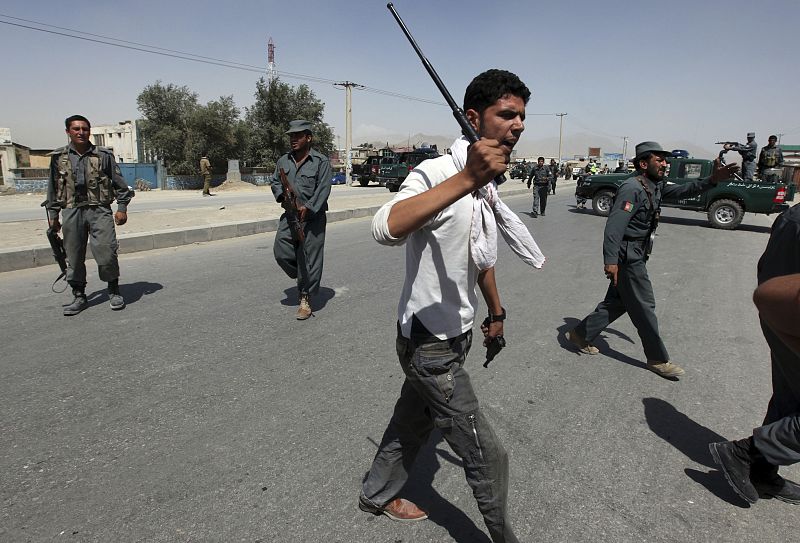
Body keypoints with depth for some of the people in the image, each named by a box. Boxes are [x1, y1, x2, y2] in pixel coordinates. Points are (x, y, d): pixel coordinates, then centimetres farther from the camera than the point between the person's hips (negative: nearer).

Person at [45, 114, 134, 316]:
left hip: (99, 210, -2)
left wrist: (122, 207, -2)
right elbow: (53, 188, 14)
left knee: (106, 252, -8)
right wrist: (52, 215, 13)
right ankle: (79, 296, 20)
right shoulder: (59, 157, 9)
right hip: (71, 212, 2)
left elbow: (119, 183, 5)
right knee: (74, 256, 7)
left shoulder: (104, 155, 3)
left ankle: (114, 291, 11)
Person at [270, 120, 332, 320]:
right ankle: (303, 279, 21)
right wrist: (282, 196, -6)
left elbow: (323, 189, -12)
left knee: (310, 256, -4)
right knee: (281, 251, -7)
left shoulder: (321, 161, -3)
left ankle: (306, 299, 8)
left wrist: (308, 208, -24)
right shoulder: (283, 161, 13)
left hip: (313, 217, -5)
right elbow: (274, 181, 16)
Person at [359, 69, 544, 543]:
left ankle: (378, 494, 51)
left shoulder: (490, 188, 5)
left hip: (454, 337, 9)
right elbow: (385, 229, -43)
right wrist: (466, 179, -48)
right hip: (430, 344, -9)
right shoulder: (437, 173, -23)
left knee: (414, 422, 26)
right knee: (488, 455, 5)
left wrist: (496, 311, 26)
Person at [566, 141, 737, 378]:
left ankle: (580, 335, 24)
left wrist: (712, 180, 5)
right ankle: (658, 359, 15)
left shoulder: (656, 186, 11)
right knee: (644, 307, 1)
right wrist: (610, 260, -33)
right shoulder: (633, 188, -19)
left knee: (617, 302, 16)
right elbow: (615, 225, -27)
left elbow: (682, 191, 21)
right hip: (628, 256, -10)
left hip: (635, 256, 10)